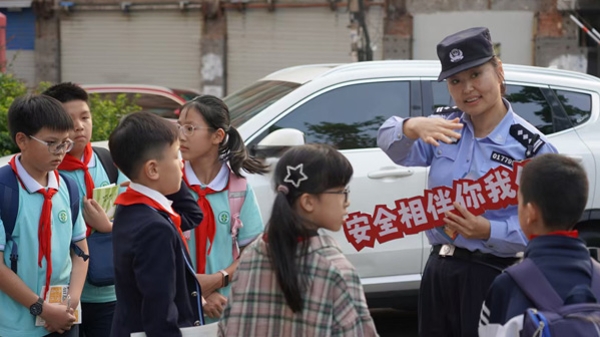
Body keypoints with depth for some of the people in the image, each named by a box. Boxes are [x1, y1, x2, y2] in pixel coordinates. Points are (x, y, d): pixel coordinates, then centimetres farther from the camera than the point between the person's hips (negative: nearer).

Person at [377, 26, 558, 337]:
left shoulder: (531, 147, -12)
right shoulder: (446, 126, 4)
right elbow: (391, 144, -10)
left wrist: (488, 231, -29)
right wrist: (412, 127, -31)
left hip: (490, 277, -5)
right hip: (437, 270, 6)